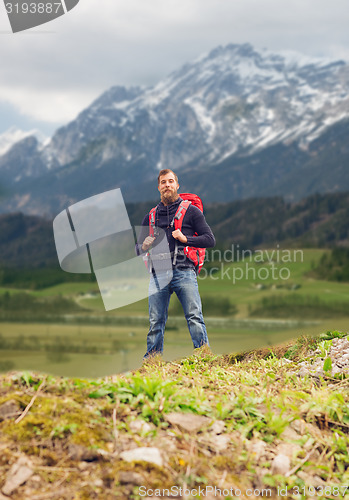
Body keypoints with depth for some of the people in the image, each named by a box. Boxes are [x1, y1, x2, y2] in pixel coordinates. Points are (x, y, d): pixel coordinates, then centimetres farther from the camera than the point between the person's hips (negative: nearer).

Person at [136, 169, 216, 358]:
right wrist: (145, 246, -3)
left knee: (194, 317, -10)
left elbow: (210, 239, 5)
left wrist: (185, 239, -10)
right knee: (155, 321, 1)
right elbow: (139, 248, 21)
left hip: (184, 271, -3)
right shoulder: (150, 217, 19)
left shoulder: (191, 211, 9)